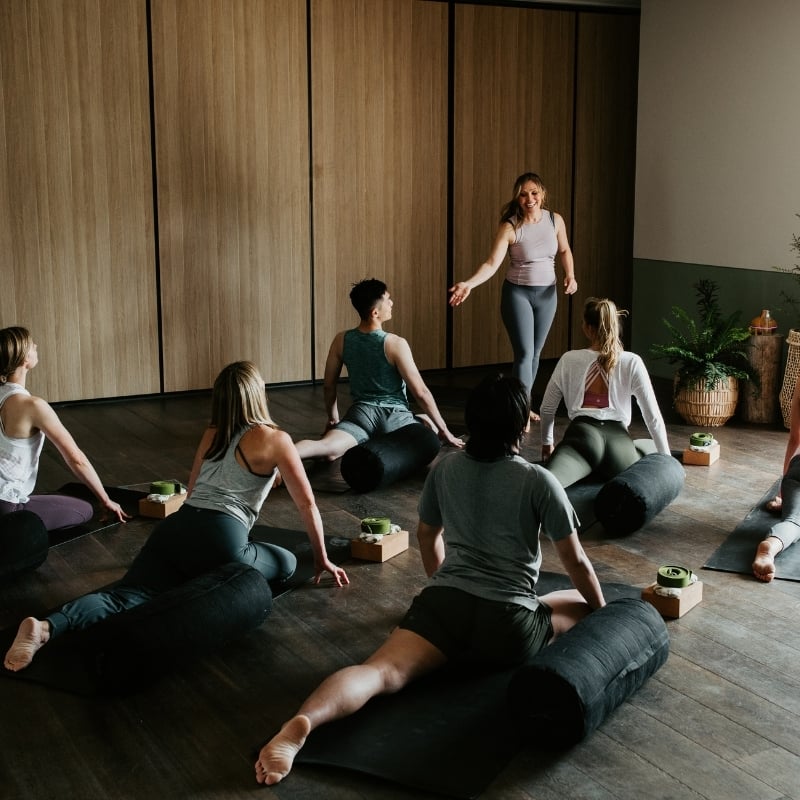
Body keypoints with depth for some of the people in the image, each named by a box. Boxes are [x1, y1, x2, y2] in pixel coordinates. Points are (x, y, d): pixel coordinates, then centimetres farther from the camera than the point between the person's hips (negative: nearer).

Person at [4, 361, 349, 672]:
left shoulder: (211, 434, 24)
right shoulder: (276, 440, 6)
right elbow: (306, 503, 8)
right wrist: (322, 559, 19)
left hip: (175, 527, 5)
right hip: (219, 539, -5)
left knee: (127, 596, -8)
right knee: (286, 563, 16)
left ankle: (47, 627, -35)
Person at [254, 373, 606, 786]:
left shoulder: (444, 468, 9)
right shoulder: (539, 481, -3)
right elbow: (576, 562, 3)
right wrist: (602, 612, 21)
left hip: (443, 602, 3)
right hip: (508, 621, -2)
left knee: (381, 672, -15)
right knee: (586, 605, 23)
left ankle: (301, 724, -46)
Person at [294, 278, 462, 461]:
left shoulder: (341, 340, 0)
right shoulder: (396, 344, -12)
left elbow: (329, 386, 10)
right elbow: (420, 392, -10)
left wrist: (333, 418, 26)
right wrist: (444, 430, 0)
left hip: (361, 411, 3)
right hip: (394, 415, -3)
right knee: (431, 426, 21)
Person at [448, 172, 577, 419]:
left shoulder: (555, 220, -3)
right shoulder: (510, 227, -15)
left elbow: (564, 251, 13)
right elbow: (492, 263, -23)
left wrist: (570, 275, -4)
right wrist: (468, 284, -38)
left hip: (547, 293, 4)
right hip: (517, 292, -4)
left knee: (535, 353, 13)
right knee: (524, 352, -11)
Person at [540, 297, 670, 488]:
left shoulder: (569, 360, 11)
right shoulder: (632, 363, 10)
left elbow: (547, 408, 18)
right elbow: (653, 416, 9)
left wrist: (547, 443, 36)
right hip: (618, 437, 1)